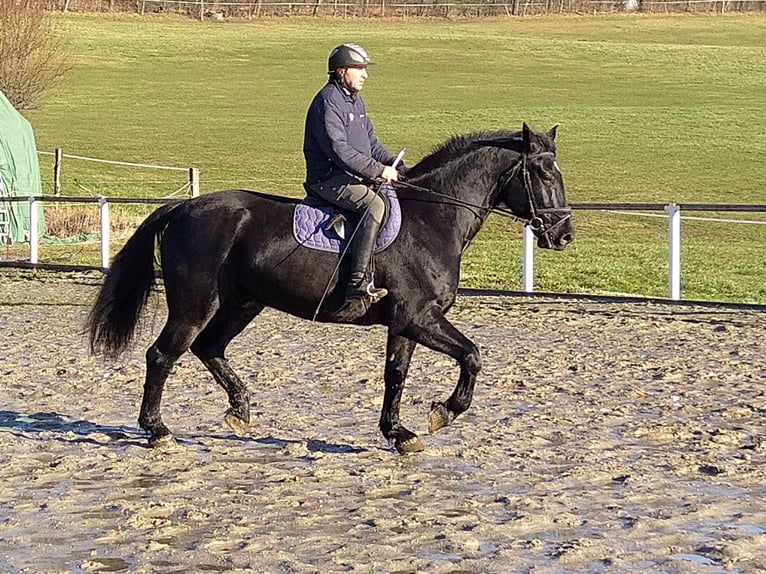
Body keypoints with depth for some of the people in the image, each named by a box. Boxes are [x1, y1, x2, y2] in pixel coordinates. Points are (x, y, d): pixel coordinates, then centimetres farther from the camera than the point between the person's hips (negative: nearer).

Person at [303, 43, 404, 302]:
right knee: (374, 204, -32)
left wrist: (395, 166, 7)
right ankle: (358, 281, -38)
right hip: (328, 179, -10)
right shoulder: (328, 102, -15)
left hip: (354, 176, 10)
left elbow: (371, 143, 23)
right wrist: (378, 170, -24)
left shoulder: (354, 101, 18)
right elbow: (338, 150, -24)